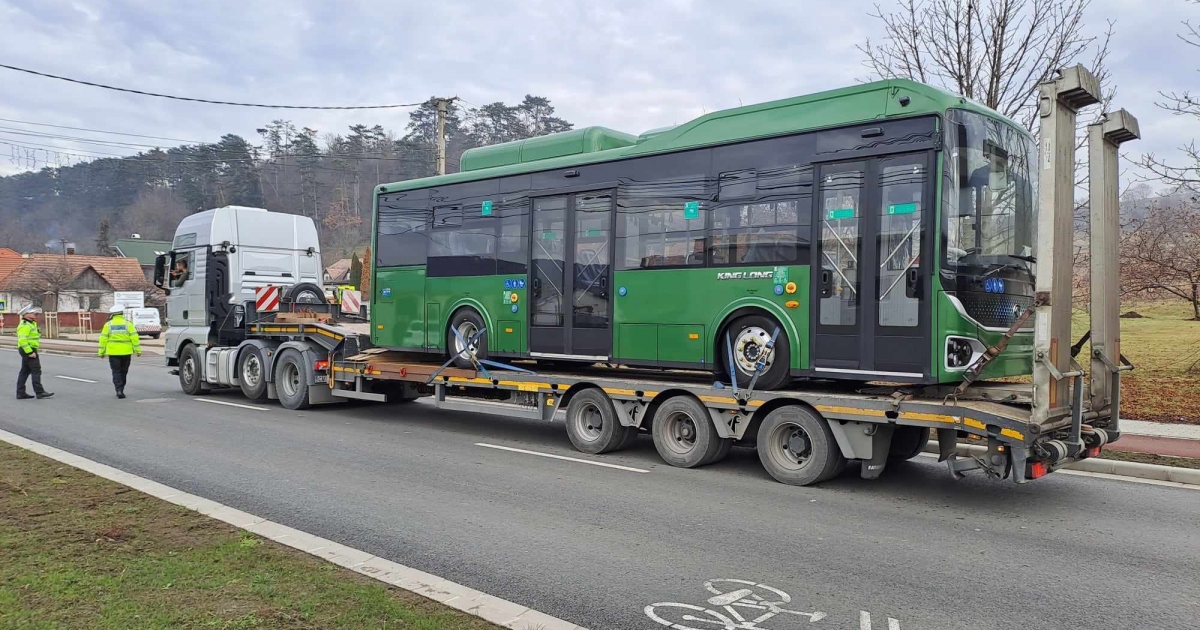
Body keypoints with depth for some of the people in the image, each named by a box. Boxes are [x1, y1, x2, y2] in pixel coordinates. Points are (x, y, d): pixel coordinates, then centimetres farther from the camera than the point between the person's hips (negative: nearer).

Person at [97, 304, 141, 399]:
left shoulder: (108, 324, -1)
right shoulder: (128, 324, -3)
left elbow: (103, 339, -2)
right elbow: (134, 337, -7)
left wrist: (101, 352, 5)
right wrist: (138, 350, -2)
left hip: (113, 352, 0)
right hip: (126, 352, 0)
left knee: (116, 372, 2)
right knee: (123, 372, 13)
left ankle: (119, 390, -13)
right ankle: (120, 390, 20)